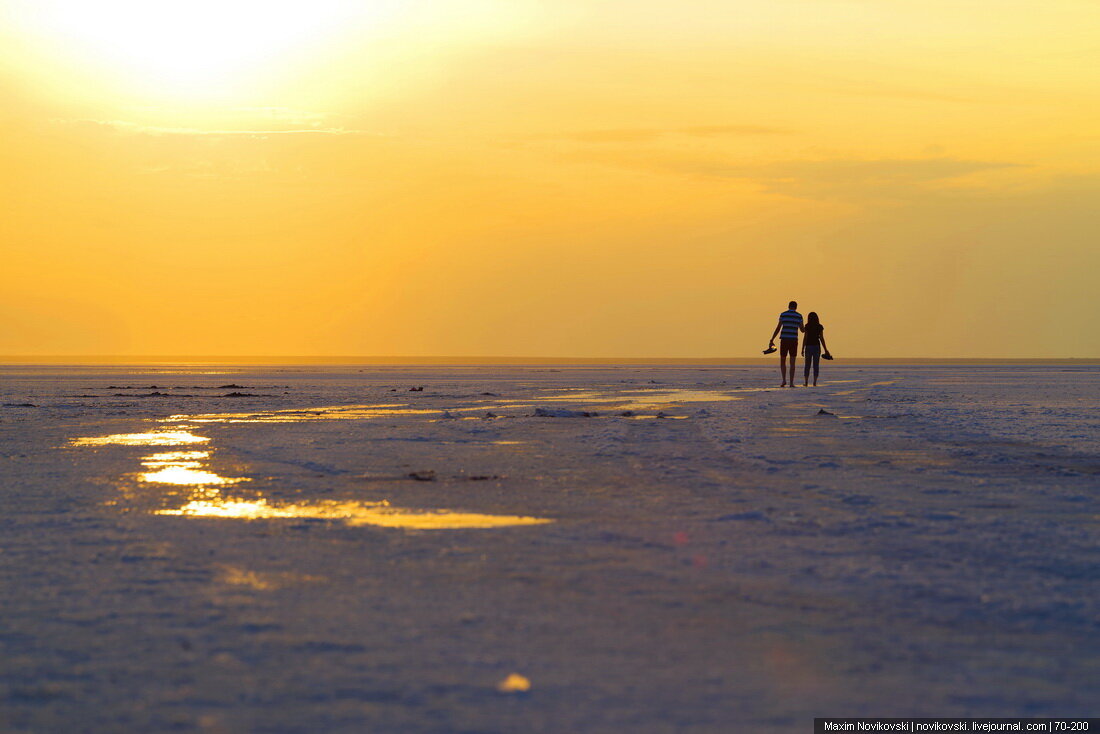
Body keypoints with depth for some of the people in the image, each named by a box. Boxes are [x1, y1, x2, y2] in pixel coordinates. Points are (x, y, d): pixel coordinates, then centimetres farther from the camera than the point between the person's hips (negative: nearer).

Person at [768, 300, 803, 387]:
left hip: (784, 340, -1)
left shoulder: (783, 314, 2)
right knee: (792, 363, 6)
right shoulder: (799, 316, 4)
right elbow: (802, 330, 6)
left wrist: (772, 340, 2)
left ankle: (784, 380, -6)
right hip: (794, 341, 1)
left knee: (782, 362, 11)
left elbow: (778, 328, -1)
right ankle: (791, 383, 0)